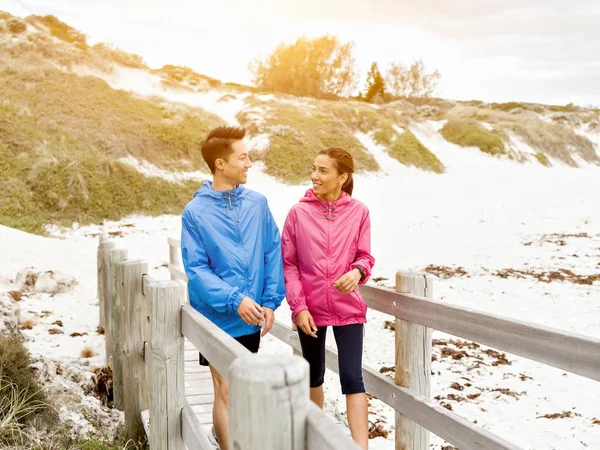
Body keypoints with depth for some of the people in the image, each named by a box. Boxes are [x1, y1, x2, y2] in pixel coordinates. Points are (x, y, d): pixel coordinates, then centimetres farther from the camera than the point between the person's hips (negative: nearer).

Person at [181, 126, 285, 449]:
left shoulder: (257, 203, -1)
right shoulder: (196, 212, -11)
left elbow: (273, 253, 2)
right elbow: (196, 268, -13)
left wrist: (270, 301, -4)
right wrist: (234, 300, -22)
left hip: (253, 317, 4)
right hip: (218, 317, -4)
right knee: (226, 390, -1)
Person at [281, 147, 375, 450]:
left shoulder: (358, 212, -5)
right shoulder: (299, 212, -5)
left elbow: (365, 256, 1)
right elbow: (288, 264, -3)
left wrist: (357, 271, -22)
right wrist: (298, 306, -9)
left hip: (348, 307, -1)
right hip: (310, 309, 1)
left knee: (352, 377, -5)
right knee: (314, 375, 17)